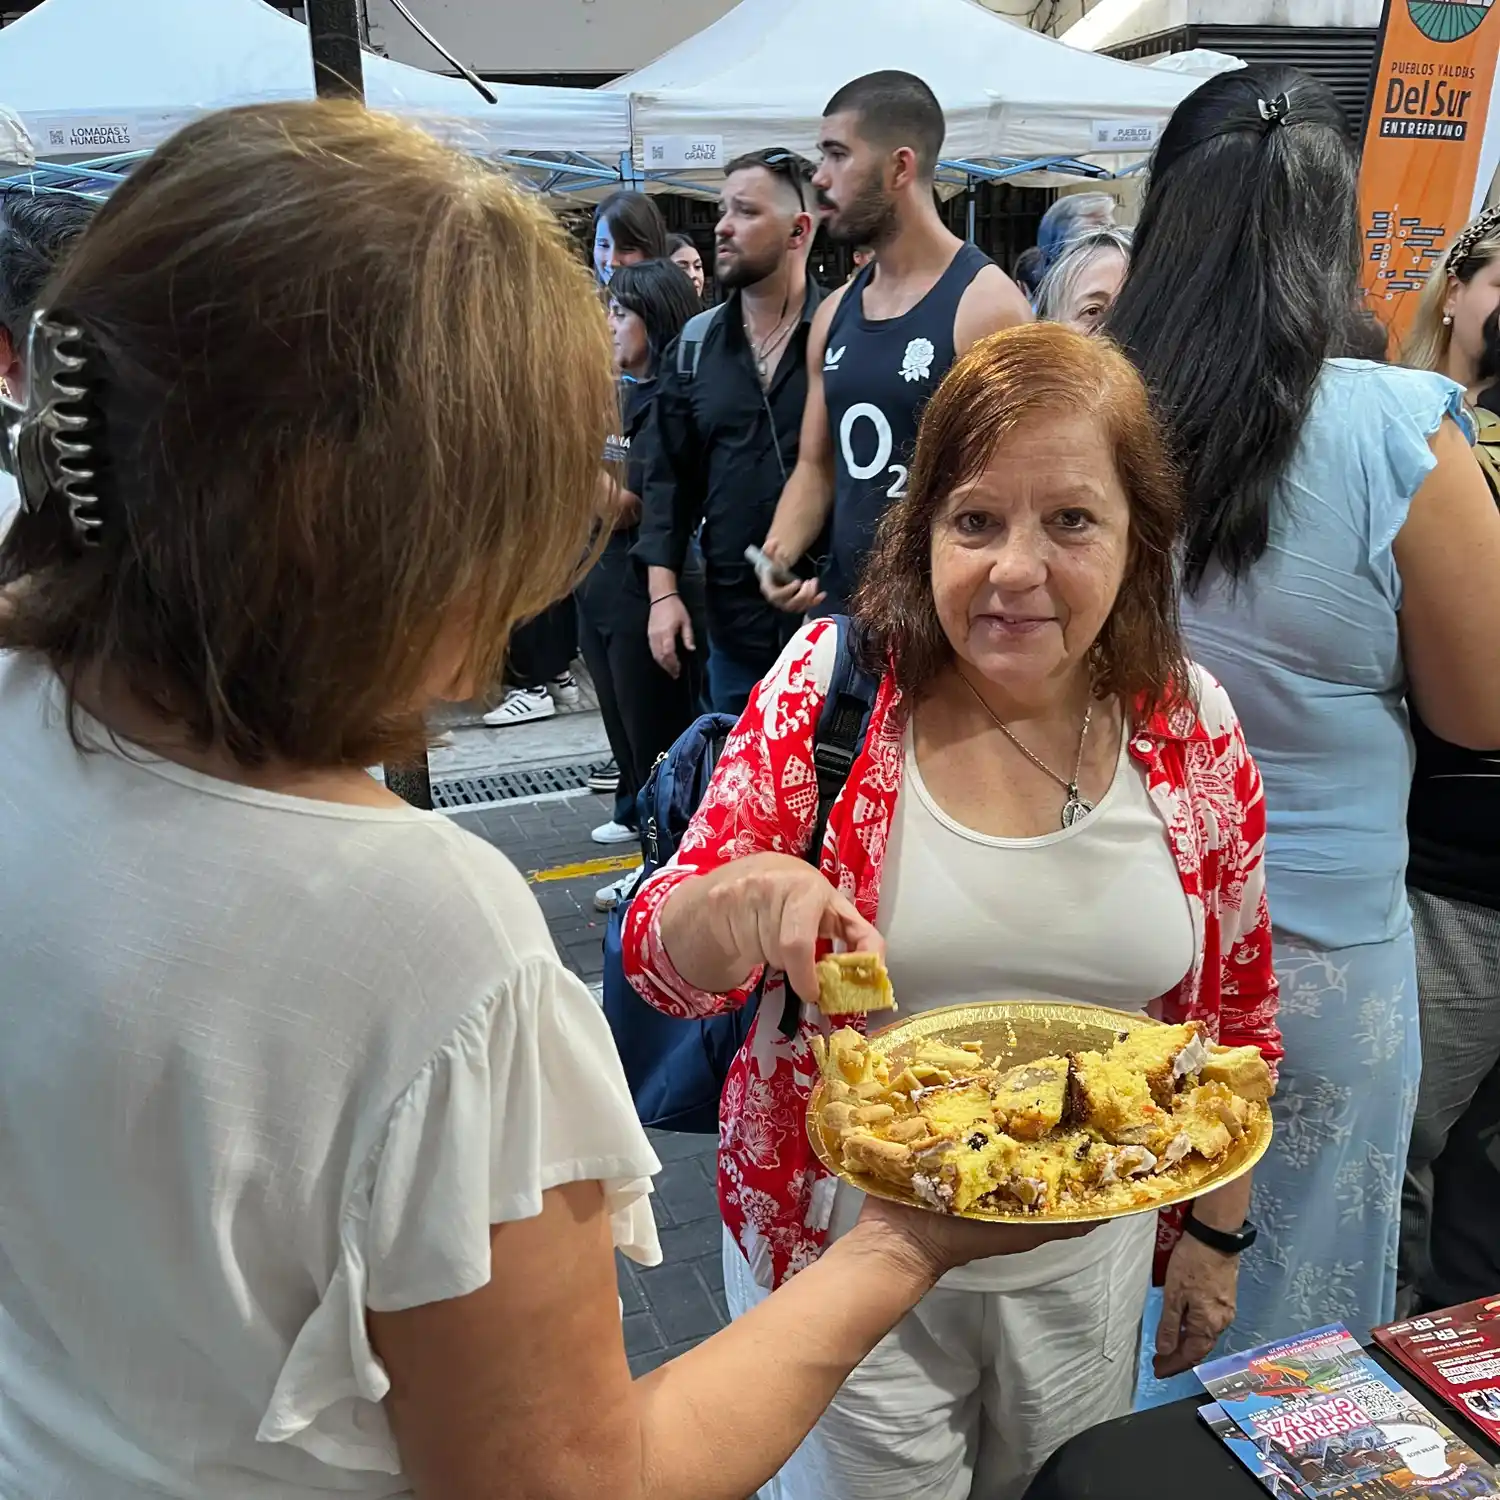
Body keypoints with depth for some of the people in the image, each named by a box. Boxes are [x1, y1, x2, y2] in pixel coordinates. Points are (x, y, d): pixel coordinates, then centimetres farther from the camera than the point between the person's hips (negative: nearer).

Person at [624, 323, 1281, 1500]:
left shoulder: (1193, 728, -8)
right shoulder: (831, 685, -16)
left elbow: (1234, 1011, 5)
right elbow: (660, 960, -12)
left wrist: (1215, 1229, 10)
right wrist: (742, 904, -34)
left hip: (1092, 1261, 3)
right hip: (849, 1249, -2)